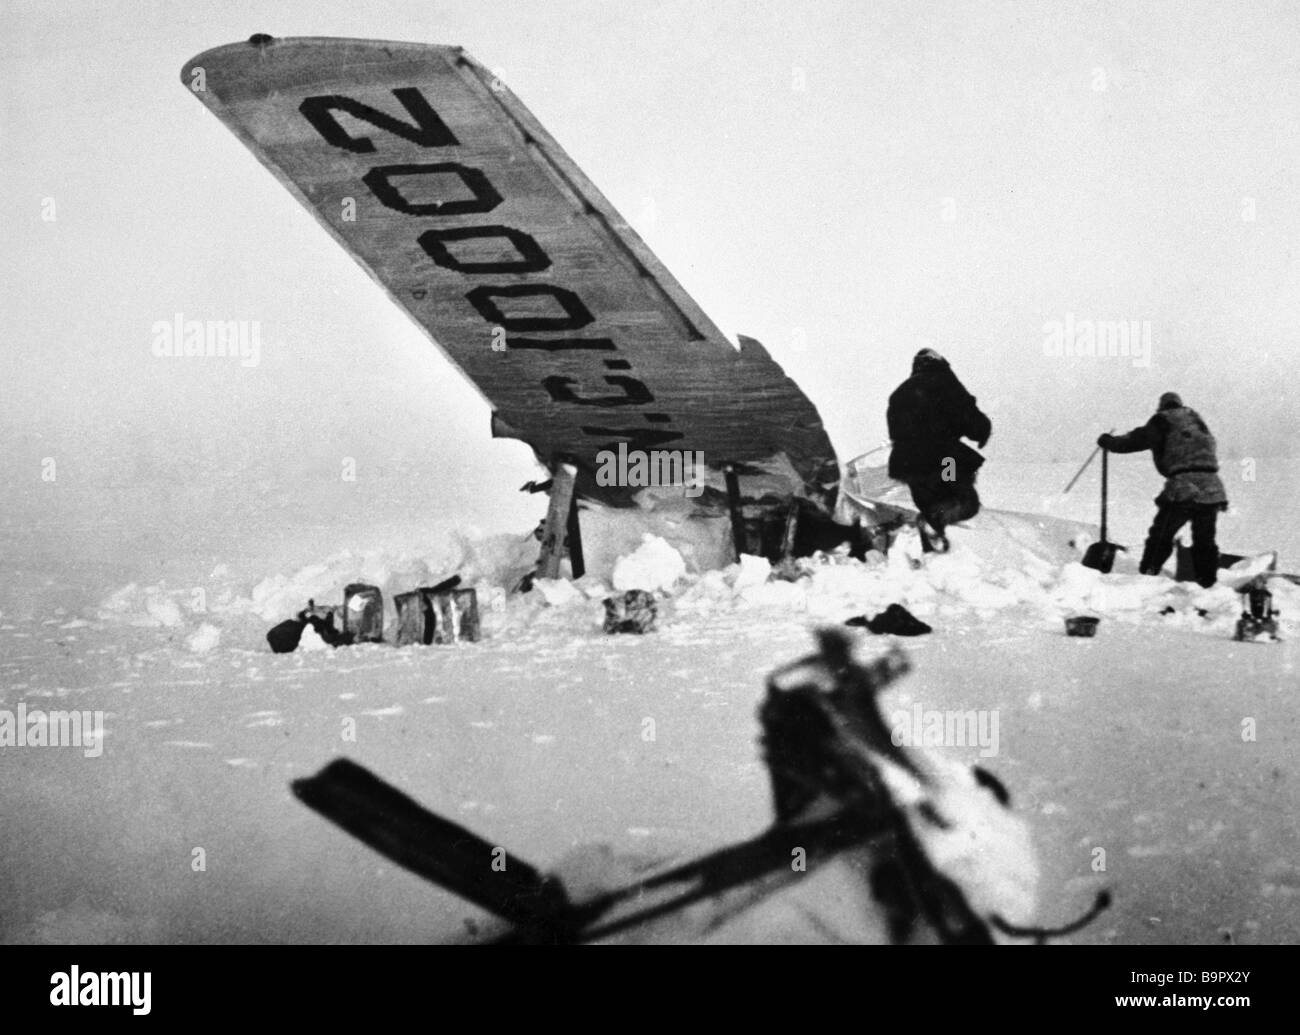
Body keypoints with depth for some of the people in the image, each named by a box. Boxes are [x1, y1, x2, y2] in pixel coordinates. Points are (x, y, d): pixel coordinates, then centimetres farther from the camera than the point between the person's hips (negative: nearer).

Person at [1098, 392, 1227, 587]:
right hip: (1211, 489, 5)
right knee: (1205, 542, 13)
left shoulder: (1164, 420, 6)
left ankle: (1146, 576, -2)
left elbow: (1138, 440, 6)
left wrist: (1108, 441, 20)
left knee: (1160, 537, 2)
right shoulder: (1196, 419, 25)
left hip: (1183, 488, -5)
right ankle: (1208, 585, 13)